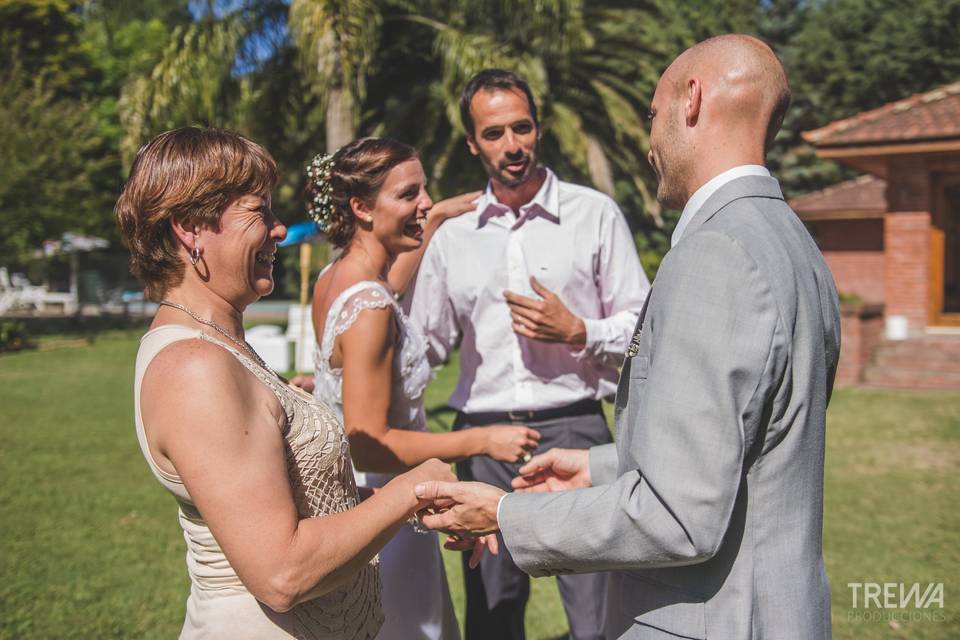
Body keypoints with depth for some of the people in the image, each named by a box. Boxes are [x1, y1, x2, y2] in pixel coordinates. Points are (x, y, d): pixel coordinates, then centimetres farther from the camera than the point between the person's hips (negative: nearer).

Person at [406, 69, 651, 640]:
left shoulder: (596, 214, 2)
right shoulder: (452, 234, 9)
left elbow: (643, 327, 3)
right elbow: (425, 344, 14)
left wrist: (578, 332, -13)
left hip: (574, 429, -3)